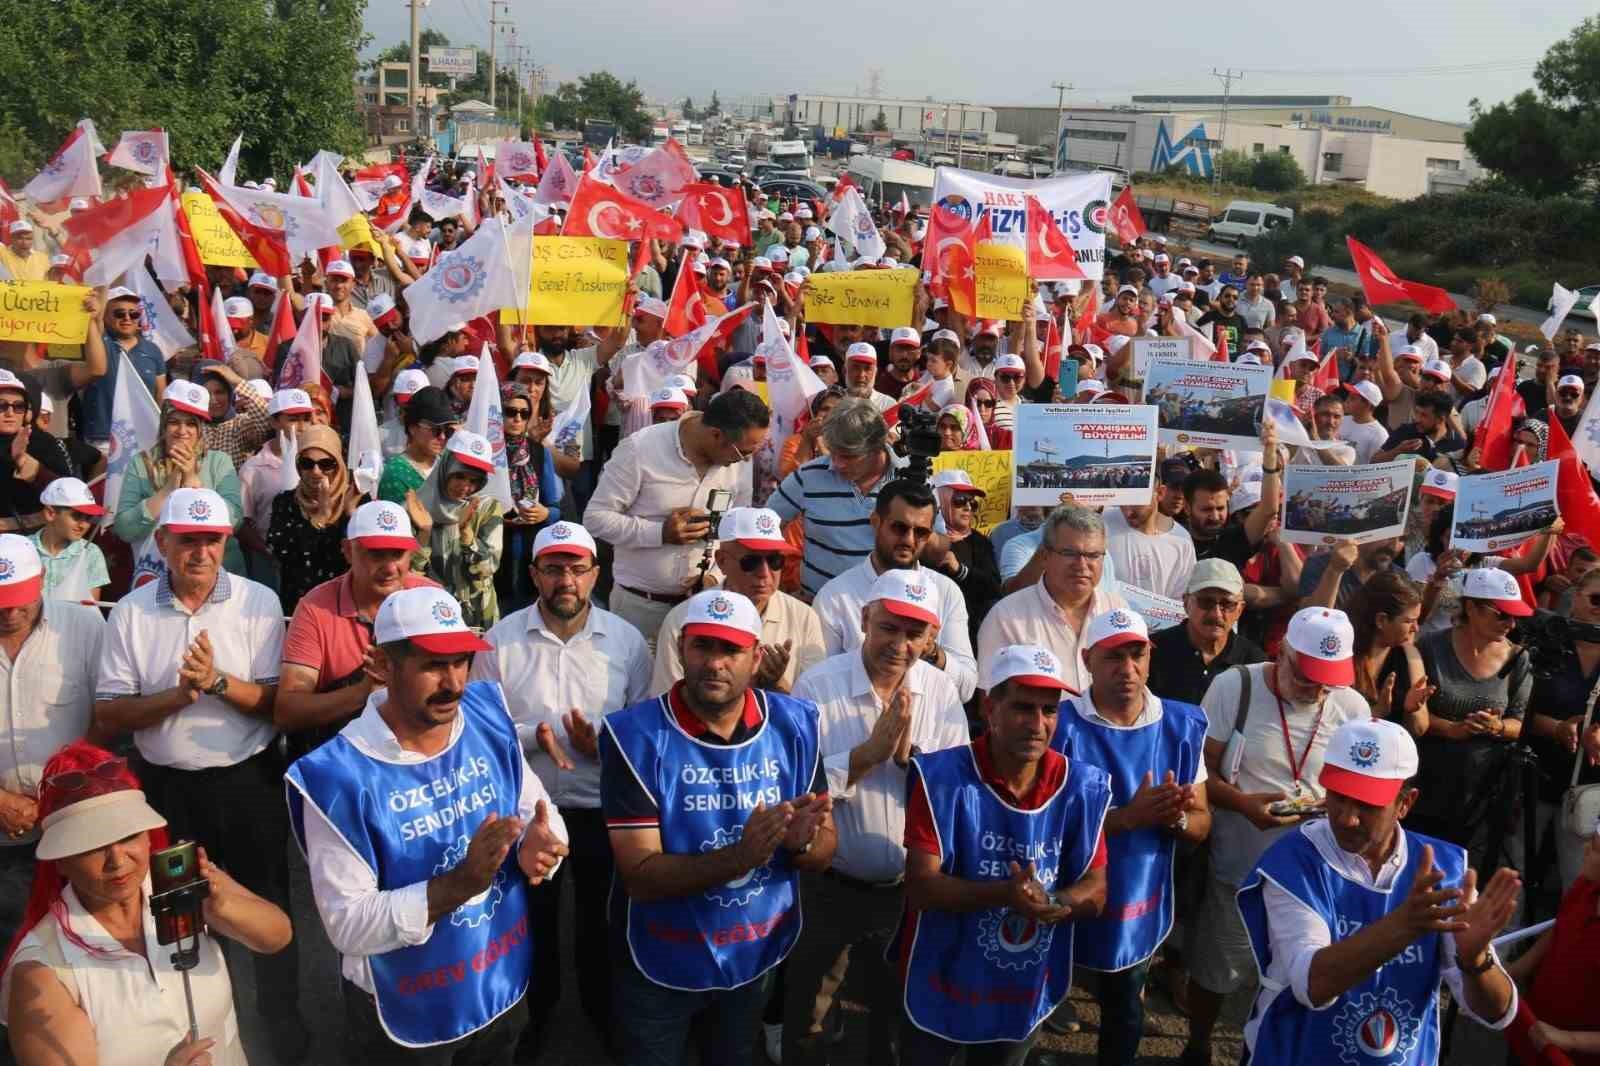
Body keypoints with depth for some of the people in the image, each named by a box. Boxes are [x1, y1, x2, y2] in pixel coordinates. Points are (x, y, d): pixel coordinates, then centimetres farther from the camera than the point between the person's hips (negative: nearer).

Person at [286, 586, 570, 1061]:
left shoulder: (489, 717, -9)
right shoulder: (340, 776, -24)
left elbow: (542, 814, 1)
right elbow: (347, 925, -24)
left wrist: (539, 845, -22)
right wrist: (460, 883, -34)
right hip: (404, 1012, -4)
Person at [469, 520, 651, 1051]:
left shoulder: (627, 641, -6)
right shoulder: (500, 640, -8)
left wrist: (604, 744, -22)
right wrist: (533, 736, -24)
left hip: (603, 809, 1)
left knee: (601, 917, 20)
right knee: (532, 917, 20)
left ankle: (602, 1006, 47)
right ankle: (535, 1005, 47)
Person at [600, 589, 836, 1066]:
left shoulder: (794, 725, -11)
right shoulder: (637, 736, -22)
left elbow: (825, 852, -5)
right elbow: (641, 877, -24)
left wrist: (801, 841, -28)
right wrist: (739, 856, -38)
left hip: (755, 956, 4)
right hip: (659, 965, -3)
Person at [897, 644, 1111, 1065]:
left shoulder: (1083, 786, -9)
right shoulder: (942, 776, -19)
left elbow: (1095, 891, -6)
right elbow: (921, 887, -22)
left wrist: (1052, 903, -29)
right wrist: (1006, 893, -38)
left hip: (1025, 995, 3)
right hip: (939, 992, -3)